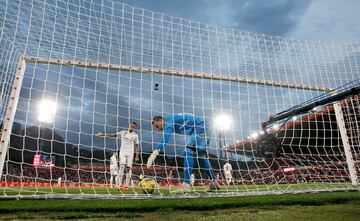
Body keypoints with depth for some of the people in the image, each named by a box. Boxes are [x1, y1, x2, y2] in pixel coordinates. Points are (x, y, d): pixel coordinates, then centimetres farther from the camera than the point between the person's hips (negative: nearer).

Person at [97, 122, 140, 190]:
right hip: (122, 152, 1)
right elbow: (113, 135, 11)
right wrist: (102, 134, 7)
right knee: (121, 167, -12)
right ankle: (120, 185, -14)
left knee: (128, 168, -2)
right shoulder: (123, 133, 7)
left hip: (130, 154, -1)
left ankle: (126, 185, 4)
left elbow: (137, 146, 3)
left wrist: (137, 156, -2)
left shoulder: (135, 135, 2)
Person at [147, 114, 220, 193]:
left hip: (201, 127, -11)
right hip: (205, 127, 11)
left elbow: (165, 137, -27)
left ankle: (186, 185, -23)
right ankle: (214, 183, 24)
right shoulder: (171, 124, 18)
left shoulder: (169, 120, -12)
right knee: (201, 155, 17)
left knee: (188, 151, -17)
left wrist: (155, 153, -34)